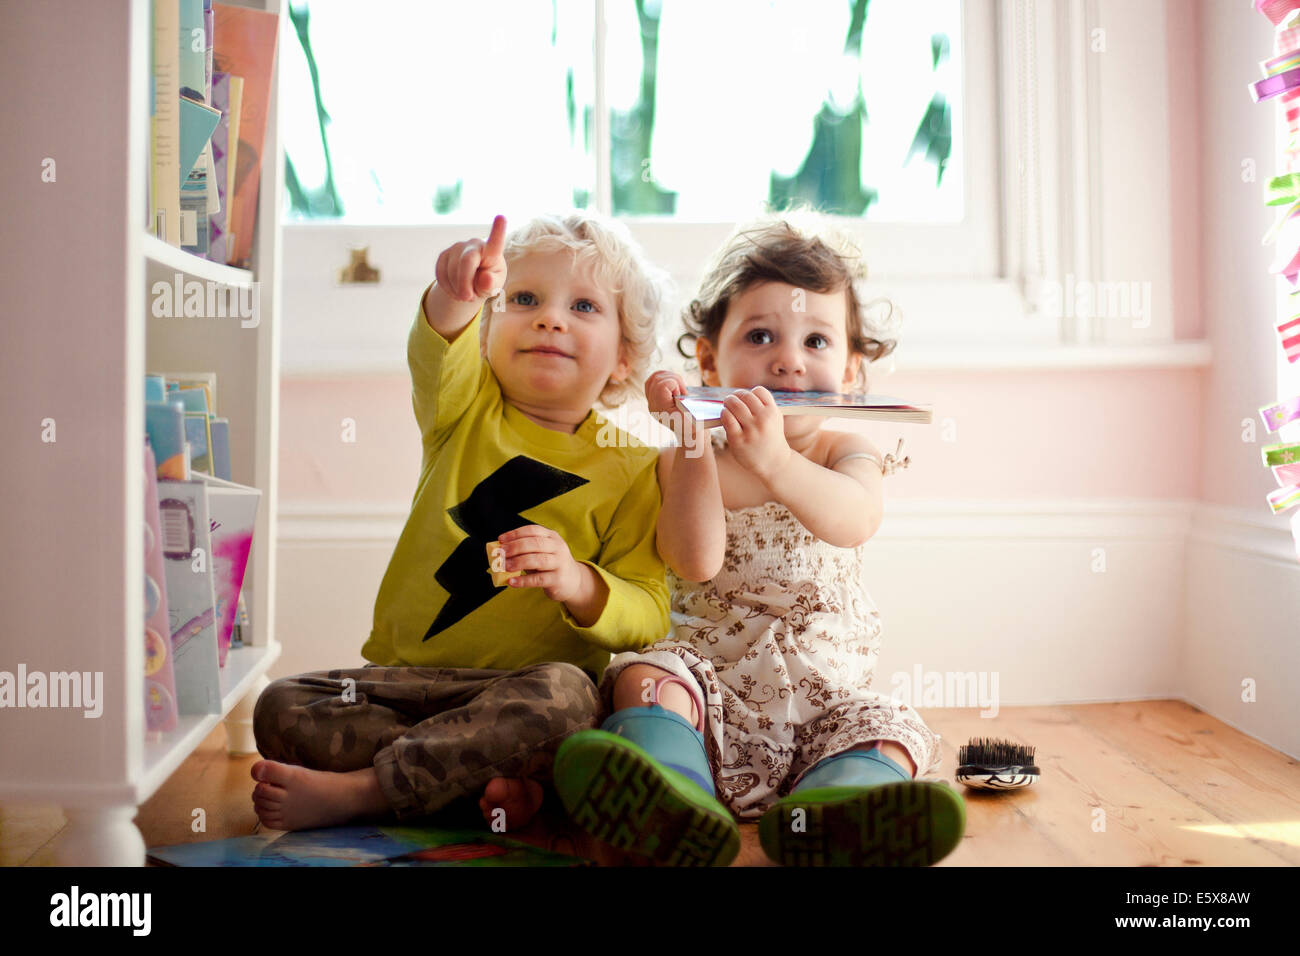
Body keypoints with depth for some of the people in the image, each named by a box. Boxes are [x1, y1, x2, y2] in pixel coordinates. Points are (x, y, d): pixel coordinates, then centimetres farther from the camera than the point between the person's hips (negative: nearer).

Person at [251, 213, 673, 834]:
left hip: (525, 687, -2)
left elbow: (647, 616, -2)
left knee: (565, 693, -35)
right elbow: (437, 356, -17)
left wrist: (580, 585, -23)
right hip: (407, 674, 3)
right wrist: (455, 298, -40)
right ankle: (485, 777, -23)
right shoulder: (467, 412, 8)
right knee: (280, 710, -18)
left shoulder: (632, 470, 2)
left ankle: (356, 792, -27)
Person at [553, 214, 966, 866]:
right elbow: (697, 561, -16)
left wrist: (775, 460, -41)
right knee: (647, 676, -27)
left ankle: (821, 813, -55)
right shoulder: (686, 463, 3)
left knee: (888, 733, -24)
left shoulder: (845, 452, 4)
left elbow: (855, 521, -22)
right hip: (713, 682, -1)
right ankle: (676, 803, -55)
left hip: (825, 696, 1)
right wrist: (693, 444, -23)